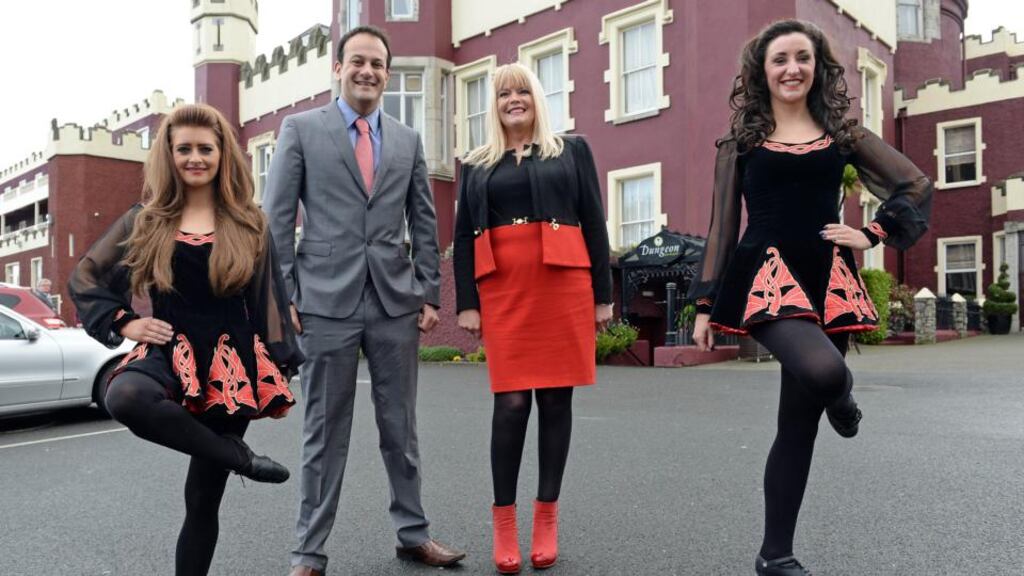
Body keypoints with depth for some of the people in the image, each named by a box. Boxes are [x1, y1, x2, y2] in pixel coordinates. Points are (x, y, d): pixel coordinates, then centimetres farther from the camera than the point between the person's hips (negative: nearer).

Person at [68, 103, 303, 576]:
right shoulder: (146, 220, 6)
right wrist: (123, 323, -1)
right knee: (125, 398, -37)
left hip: (232, 363, 0)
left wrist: (279, 366, 4)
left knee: (203, 499, 5)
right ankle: (239, 456, -19)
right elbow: (84, 278, 14)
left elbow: (268, 298, 7)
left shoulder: (248, 223, 5)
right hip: (169, 352, 1)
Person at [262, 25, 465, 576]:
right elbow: (276, 218, 0)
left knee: (400, 426, 11)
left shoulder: (408, 139, 13)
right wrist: (281, 297, -6)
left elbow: (424, 222, 12)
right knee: (325, 430, 5)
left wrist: (430, 293, 6)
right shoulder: (300, 128, 4)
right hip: (327, 301, -2)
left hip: (396, 301, 3)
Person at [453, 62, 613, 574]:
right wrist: (466, 303, 2)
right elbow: (463, 237, 12)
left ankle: (547, 515, 15)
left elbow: (594, 223, 9)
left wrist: (602, 294, 3)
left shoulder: (571, 149, 13)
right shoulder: (476, 164, 16)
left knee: (556, 399, 2)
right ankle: (504, 520, 6)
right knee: (511, 403, -6)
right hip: (503, 290, 0)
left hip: (563, 285, 0)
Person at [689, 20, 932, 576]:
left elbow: (916, 186, 19)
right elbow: (722, 227, 5)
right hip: (765, 277, -3)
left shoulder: (842, 133, 12)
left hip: (827, 280, 3)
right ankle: (841, 400, 7)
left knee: (798, 421, 3)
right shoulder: (741, 140, 7)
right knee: (821, 371, -33)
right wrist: (705, 304, 1)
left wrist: (873, 234, 5)